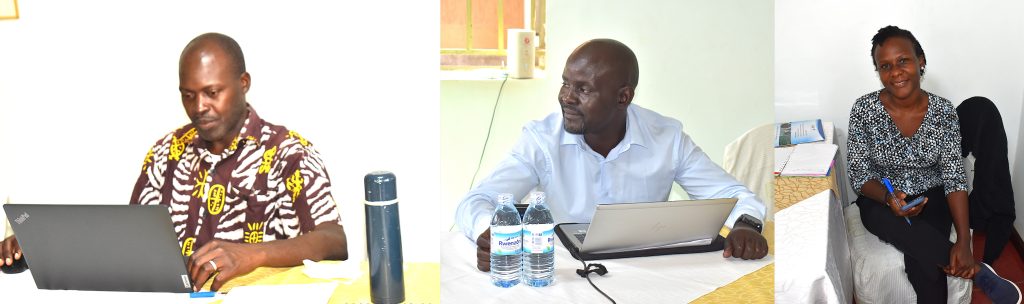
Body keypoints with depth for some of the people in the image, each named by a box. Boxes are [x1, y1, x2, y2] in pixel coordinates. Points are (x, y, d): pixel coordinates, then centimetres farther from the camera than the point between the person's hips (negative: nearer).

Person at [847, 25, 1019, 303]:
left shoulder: (943, 111, -10)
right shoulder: (864, 110, -13)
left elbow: (954, 177, -12)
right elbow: (859, 175, -10)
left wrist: (964, 240, -24)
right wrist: (889, 197, -33)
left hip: (931, 198, 1)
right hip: (881, 201, -1)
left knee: (922, 259, -29)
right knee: (917, 235, -34)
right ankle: (976, 271, -19)